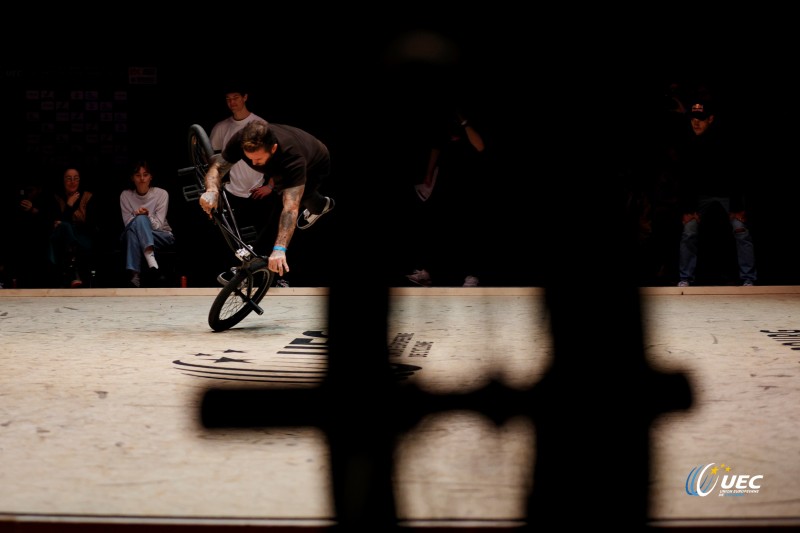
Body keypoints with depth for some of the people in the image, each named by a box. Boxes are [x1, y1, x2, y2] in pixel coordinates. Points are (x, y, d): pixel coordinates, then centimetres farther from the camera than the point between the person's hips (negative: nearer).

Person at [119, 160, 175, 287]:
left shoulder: (161, 194, -4)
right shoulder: (125, 195, 1)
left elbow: (158, 225, -9)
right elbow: (128, 224, -3)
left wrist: (147, 216, -29)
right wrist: (136, 215, -23)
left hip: (162, 237, -1)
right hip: (132, 236, 1)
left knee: (141, 219, -33)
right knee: (139, 219, -35)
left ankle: (135, 274, -47)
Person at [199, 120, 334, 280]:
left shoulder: (292, 158, -49)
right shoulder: (241, 139, -37)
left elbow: (290, 208, -54)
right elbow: (217, 167, -31)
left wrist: (279, 249, -65)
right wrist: (212, 190, -55)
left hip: (314, 167, -4)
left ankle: (318, 206, 18)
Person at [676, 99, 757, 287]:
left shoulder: (725, 140, -22)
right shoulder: (689, 144, -12)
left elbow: (735, 174, -21)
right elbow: (686, 178, -7)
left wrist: (737, 207, -23)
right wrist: (688, 209, -12)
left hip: (729, 192, -3)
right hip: (703, 194, 3)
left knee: (741, 231, -15)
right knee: (689, 231, -9)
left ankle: (748, 280, -9)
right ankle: (685, 278, 0)